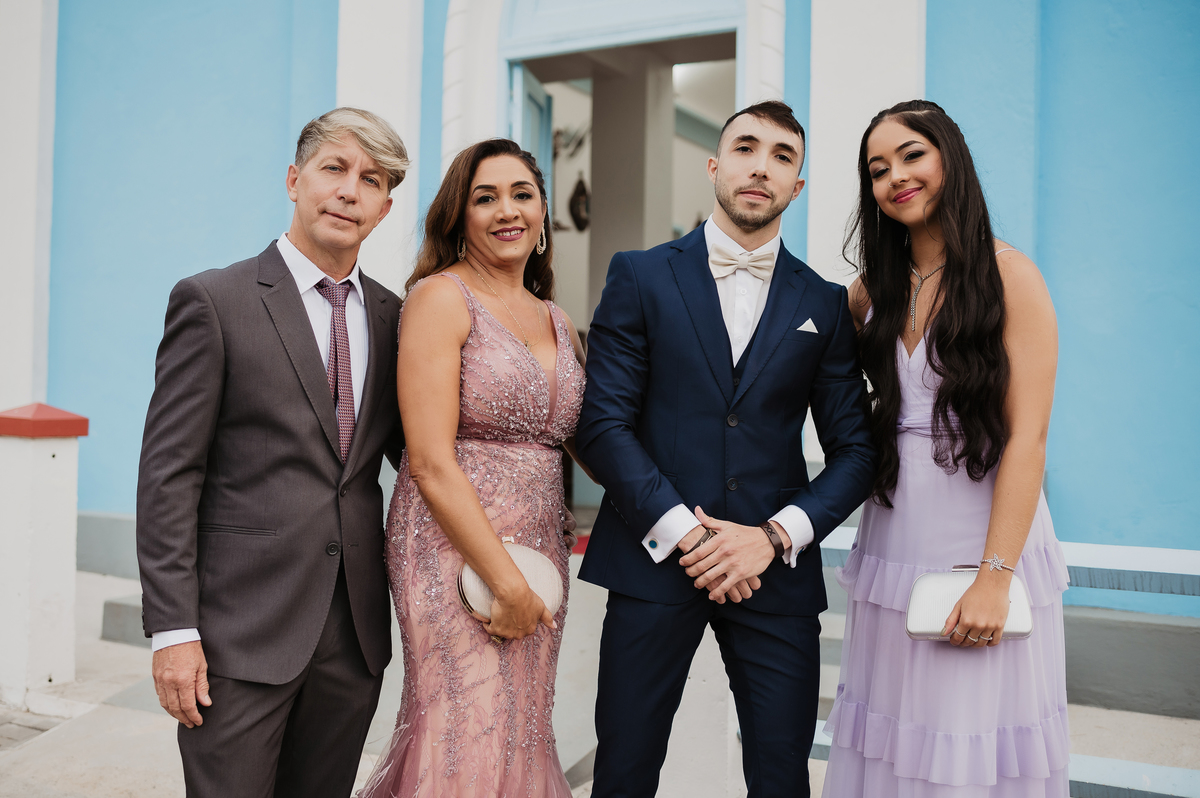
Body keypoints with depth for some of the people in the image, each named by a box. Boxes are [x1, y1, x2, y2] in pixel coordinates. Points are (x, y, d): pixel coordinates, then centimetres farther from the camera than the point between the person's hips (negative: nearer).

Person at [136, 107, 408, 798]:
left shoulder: (392, 316, 9)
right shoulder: (213, 301, -4)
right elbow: (169, 474, -7)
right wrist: (173, 630, -11)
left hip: (355, 635, 5)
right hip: (242, 633, -4)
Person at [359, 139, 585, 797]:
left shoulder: (556, 321, 13)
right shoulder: (440, 298, -8)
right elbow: (431, 461, -15)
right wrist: (506, 582, -15)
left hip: (539, 560, 7)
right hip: (455, 552, -7)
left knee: (518, 736, 14)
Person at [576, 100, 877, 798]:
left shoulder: (825, 304, 8)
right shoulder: (640, 277, 3)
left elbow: (856, 450, 6)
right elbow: (604, 422, -4)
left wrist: (776, 536, -9)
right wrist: (685, 533, -12)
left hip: (775, 569, 2)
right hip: (654, 558, -1)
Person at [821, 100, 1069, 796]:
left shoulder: (1008, 274, -5)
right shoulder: (873, 290, 11)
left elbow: (1027, 437, -11)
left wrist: (995, 577, -17)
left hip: (985, 538, -4)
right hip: (894, 546, 5)